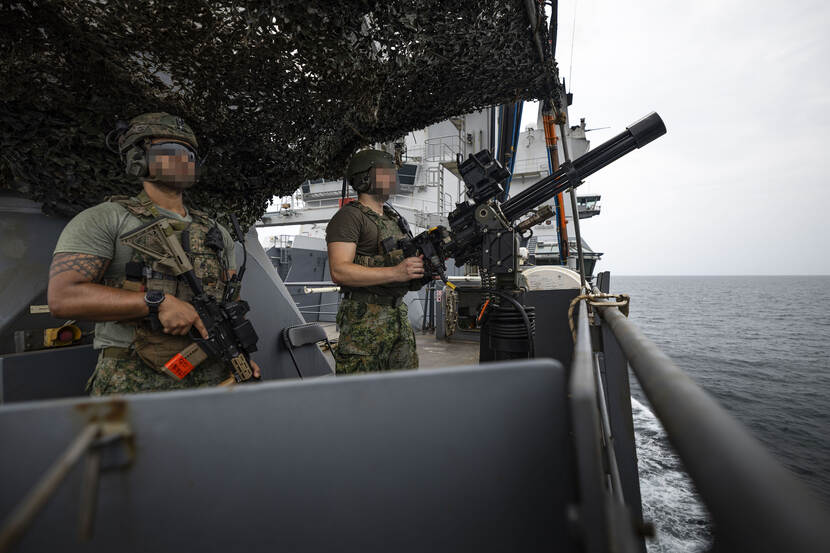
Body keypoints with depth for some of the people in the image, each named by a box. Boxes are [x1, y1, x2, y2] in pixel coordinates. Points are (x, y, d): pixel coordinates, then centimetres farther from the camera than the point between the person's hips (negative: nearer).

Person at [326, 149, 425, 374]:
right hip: (365, 319, -8)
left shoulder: (394, 218, 20)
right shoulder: (349, 216, -7)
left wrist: (423, 268, 2)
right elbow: (339, 271, -19)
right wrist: (395, 272, -24)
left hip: (399, 315, 8)